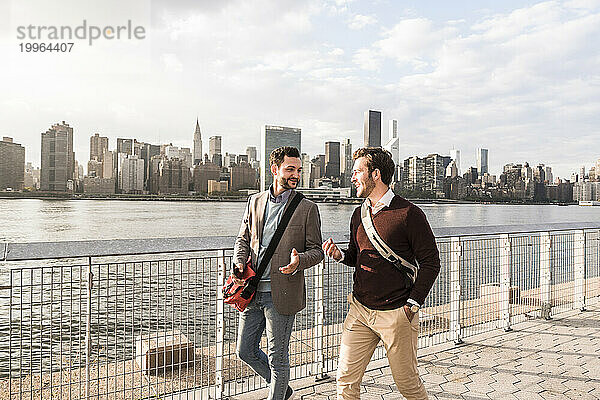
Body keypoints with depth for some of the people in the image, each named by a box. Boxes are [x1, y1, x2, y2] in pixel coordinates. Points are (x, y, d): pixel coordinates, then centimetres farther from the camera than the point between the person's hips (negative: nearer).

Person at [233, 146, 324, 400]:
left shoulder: (307, 208, -3)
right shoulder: (256, 201, 9)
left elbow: (316, 250, -1)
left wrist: (299, 261, -22)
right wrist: (240, 262, -3)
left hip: (280, 293, -5)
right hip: (252, 291, 5)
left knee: (277, 357, 5)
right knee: (245, 351, 15)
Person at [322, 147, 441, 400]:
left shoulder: (408, 213, -10)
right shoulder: (359, 214, 10)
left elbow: (430, 262, -7)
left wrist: (413, 304, -12)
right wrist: (339, 255, -1)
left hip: (396, 315, -5)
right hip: (359, 311, 5)